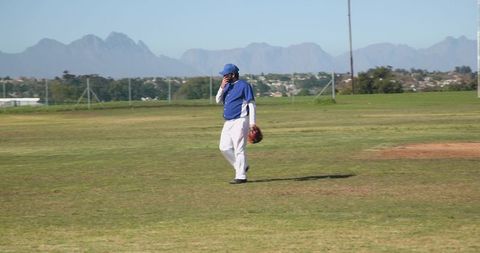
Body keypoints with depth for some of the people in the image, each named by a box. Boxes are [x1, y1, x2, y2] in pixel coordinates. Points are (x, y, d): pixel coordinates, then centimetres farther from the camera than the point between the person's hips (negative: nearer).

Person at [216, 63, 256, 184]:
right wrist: (222, 87, -3)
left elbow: (251, 104, -11)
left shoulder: (244, 85, -8)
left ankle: (241, 176, -4)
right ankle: (242, 166, 20)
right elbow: (218, 100, 12)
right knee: (224, 147, 7)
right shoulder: (227, 86, 16)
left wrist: (252, 122, -17)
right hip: (228, 122, 9)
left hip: (240, 121, -9)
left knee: (239, 149, -8)